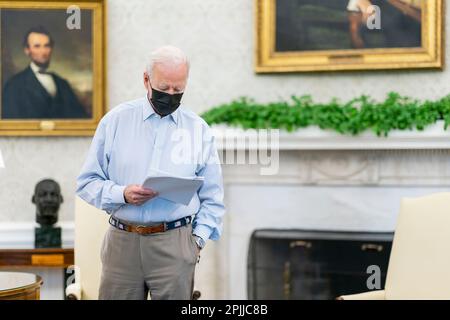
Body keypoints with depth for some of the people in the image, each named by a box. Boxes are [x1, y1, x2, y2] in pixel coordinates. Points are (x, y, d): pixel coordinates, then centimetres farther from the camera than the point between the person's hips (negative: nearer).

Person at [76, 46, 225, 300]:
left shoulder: (198, 129, 7)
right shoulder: (115, 121, 5)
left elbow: (212, 198, 10)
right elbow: (87, 183, 5)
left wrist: (198, 238, -2)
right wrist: (122, 194, -12)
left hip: (175, 244, 0)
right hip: (122, 241, 0)